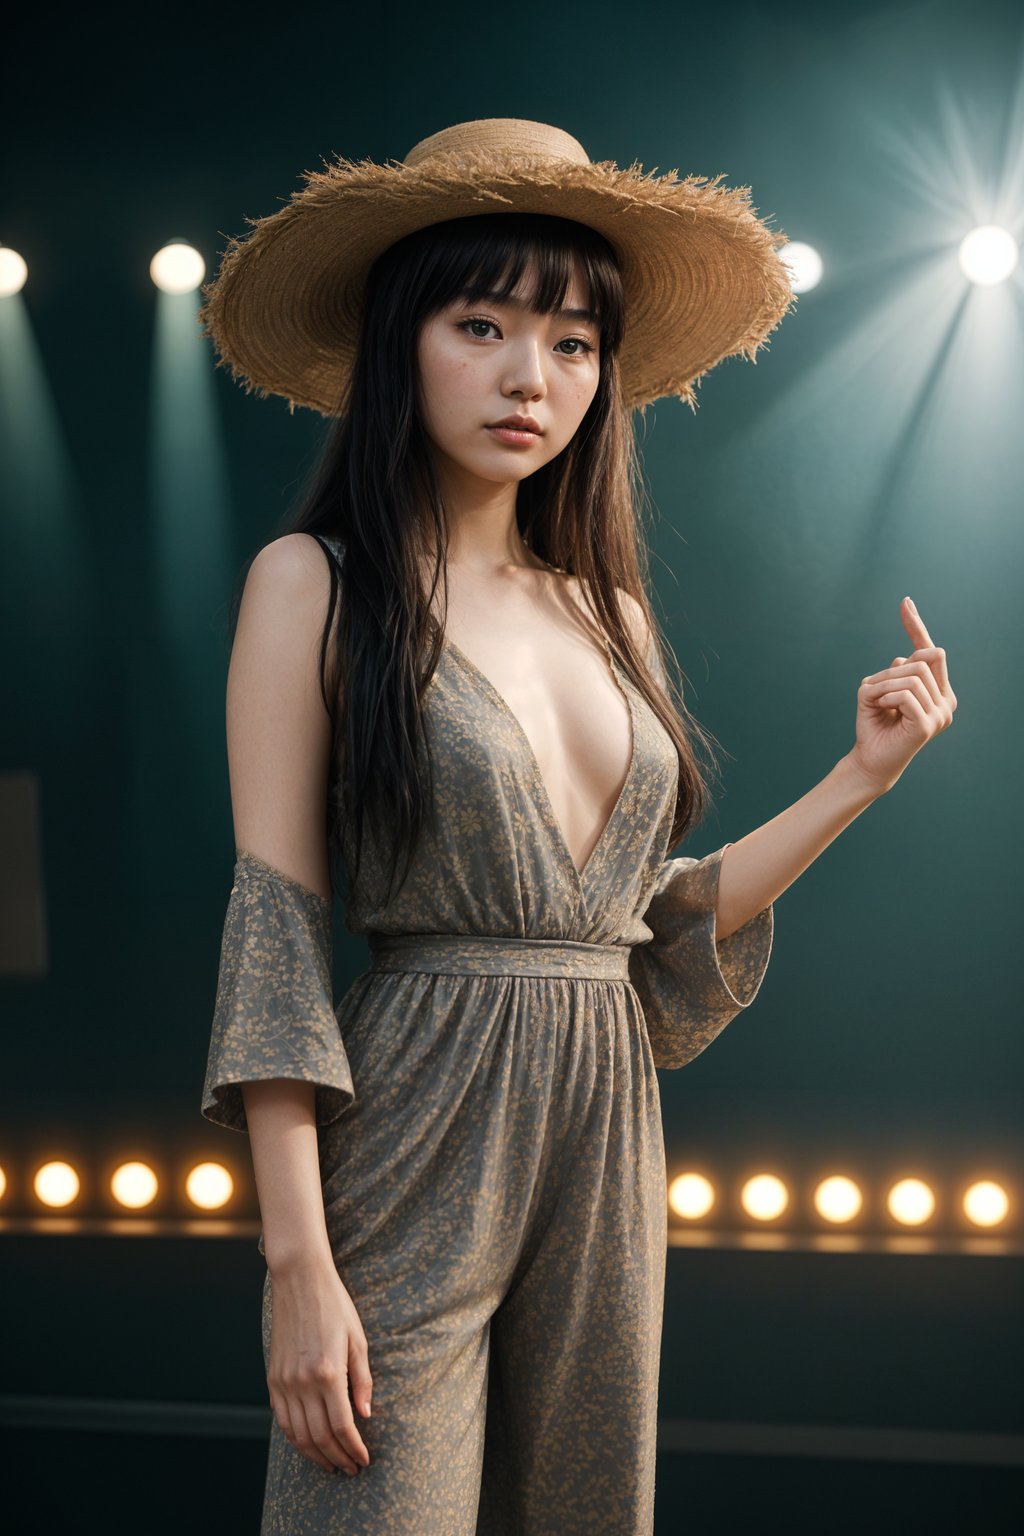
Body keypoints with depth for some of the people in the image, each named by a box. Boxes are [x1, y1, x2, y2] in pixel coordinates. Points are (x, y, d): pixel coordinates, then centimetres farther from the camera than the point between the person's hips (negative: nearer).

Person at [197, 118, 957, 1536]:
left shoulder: (611, 613, 12)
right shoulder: (316, 581, -4)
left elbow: (652, 929, 13)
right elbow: (273, 925, -10)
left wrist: (862, 776, 12)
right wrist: (297, 1261, -16)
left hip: (608, 1143, 6)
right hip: (413, 1140, -5)